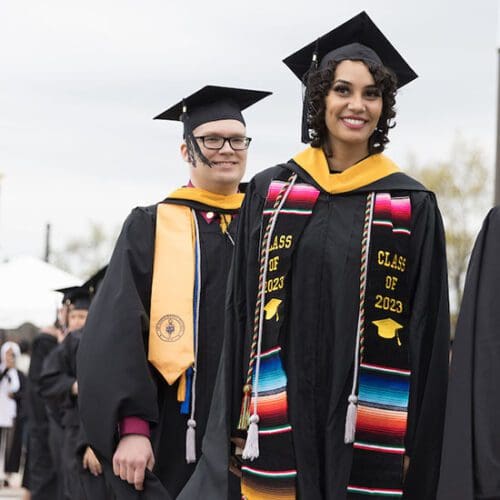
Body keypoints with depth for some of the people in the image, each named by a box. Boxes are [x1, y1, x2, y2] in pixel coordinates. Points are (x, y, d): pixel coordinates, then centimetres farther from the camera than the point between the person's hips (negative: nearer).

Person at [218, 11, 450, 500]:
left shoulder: (413, 207, 4)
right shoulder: (269, 193, 7)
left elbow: (427, 334, 3)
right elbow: (241, 312, 7)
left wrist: (416, 442, -3)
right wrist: (238, 423, 1)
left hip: (369, 431, -1)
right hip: (280, 419, 1)